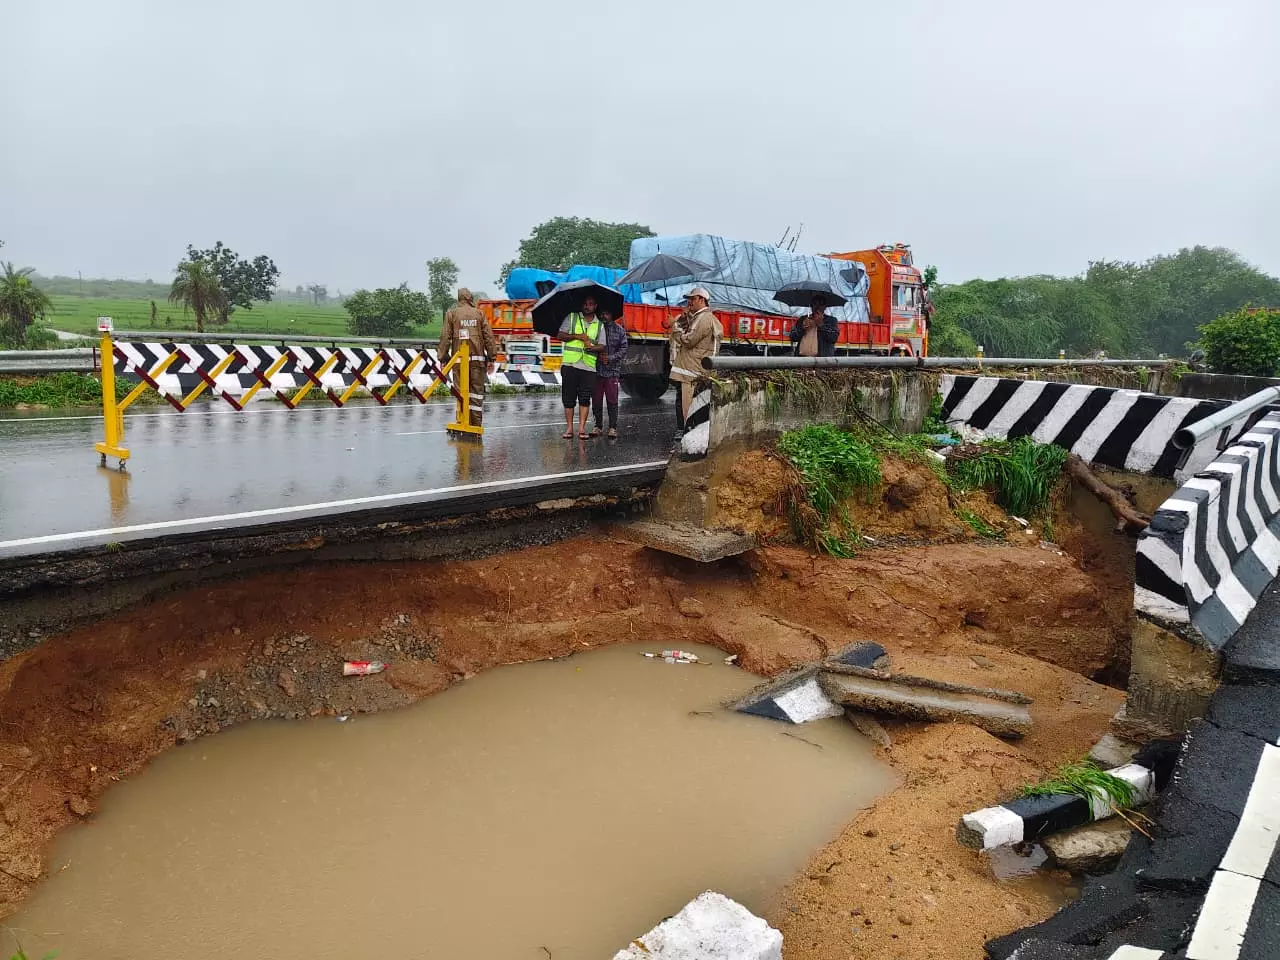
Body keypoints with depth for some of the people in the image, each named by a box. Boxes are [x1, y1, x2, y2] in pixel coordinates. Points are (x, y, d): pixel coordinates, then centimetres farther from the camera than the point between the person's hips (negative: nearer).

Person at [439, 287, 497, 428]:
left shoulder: (451, 313, 5)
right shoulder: (479, 313, 7)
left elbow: (445, 337, 1)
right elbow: (489, 336, 3)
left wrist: (443, 358, 5)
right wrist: (491, 358, 7)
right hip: (477, 358, 1)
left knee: (461, 390, 2)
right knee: (477, 390, 5)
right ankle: (476, 423, 4)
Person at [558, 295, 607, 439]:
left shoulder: (599, 325, 12)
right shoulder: (571, 318, 9)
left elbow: (602, 346, 6)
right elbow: (560, 335, 3)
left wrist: (592, 347, -16)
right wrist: (576, 336, -11)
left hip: (589, 366, 1)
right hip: (569, 364, 0)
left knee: (585, 398, -4)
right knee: (568, 397, 1)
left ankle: (582, 428, 0)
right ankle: (569, 427, 7)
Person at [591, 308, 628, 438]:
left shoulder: (619, 330, 6)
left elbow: (623, 349, 2)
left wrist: (611, 358, -12)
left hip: (612, 370, -1)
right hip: (596, 370, 1)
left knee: (612, 400, -2)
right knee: (596, 400, 6)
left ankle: (613, 428, 3)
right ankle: (598, 426, 16)